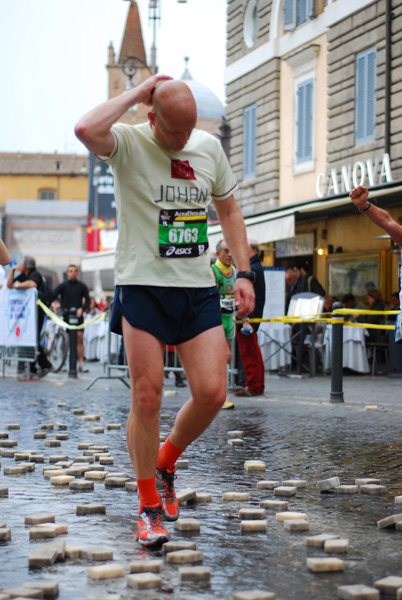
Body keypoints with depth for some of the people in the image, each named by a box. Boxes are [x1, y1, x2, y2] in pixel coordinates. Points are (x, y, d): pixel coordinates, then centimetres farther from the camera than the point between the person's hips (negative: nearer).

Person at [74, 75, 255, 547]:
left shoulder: (209, 147, 10)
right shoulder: (129, 144, -5)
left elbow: (229, 210, 20)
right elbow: (86, 129, -29)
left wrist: (243, 272, 12)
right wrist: (134, 95, -16)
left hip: (199, 289, 4)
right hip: (143, 286, -4)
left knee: (212, 393, -5)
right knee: (147, 396, -6)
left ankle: (164, 464, 23)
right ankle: (149, 506, 9)